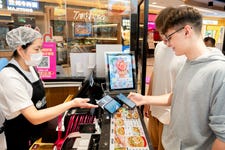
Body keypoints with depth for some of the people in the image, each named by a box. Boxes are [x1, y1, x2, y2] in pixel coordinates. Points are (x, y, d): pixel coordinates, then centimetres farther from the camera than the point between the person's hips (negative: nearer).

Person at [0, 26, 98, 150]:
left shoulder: (30, 67, -1)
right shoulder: (10, 77, -27)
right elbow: (34, 118, -30)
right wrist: (72, 103, -32)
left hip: (39, 128, 7)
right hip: (23, 137, -7)